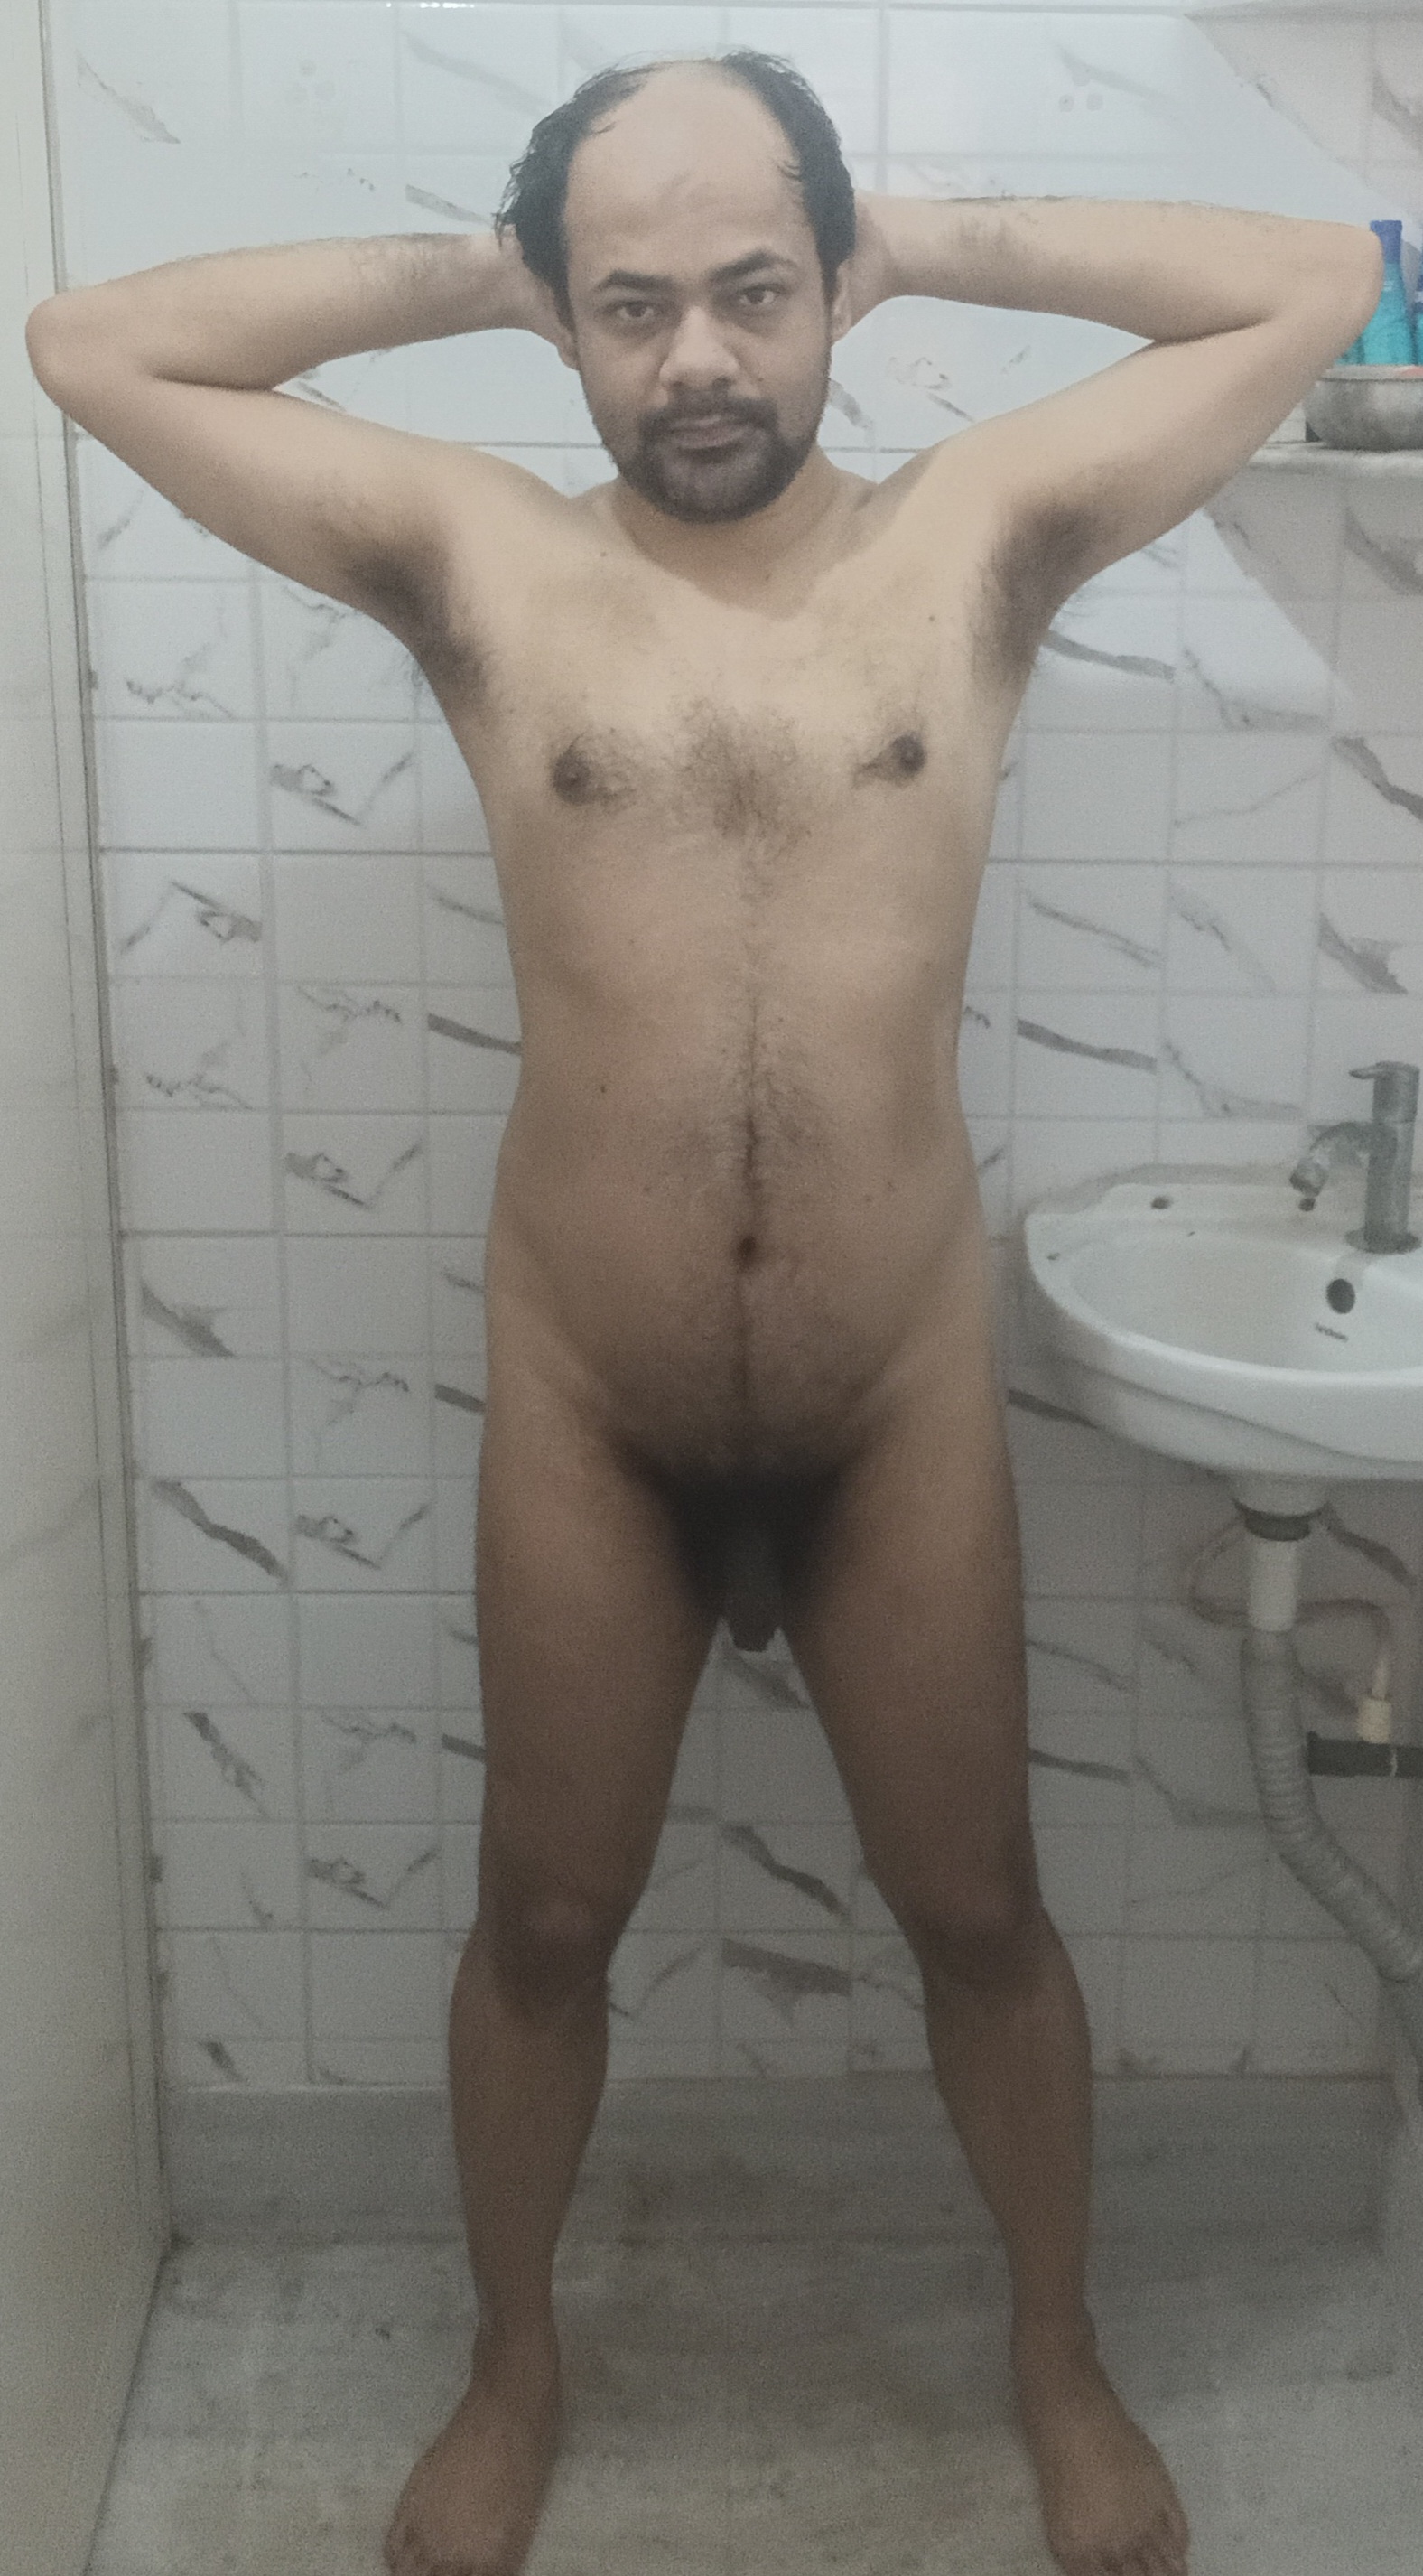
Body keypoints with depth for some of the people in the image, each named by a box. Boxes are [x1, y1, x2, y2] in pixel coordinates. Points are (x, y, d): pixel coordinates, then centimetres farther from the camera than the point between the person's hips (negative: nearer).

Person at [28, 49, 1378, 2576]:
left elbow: (1323, 280, 2)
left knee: (975, 1906, 17)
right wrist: (472, 268, 1)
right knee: (547, 1916, 16)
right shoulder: (478, 562, -2)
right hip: (587, 1410, 0)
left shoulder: (981, 536, -1)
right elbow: (90, 341, 0)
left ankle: (1061, 2355, 43)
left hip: (903, 1401, 0)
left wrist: (929, 243, 2)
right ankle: (512, 2366, 43)